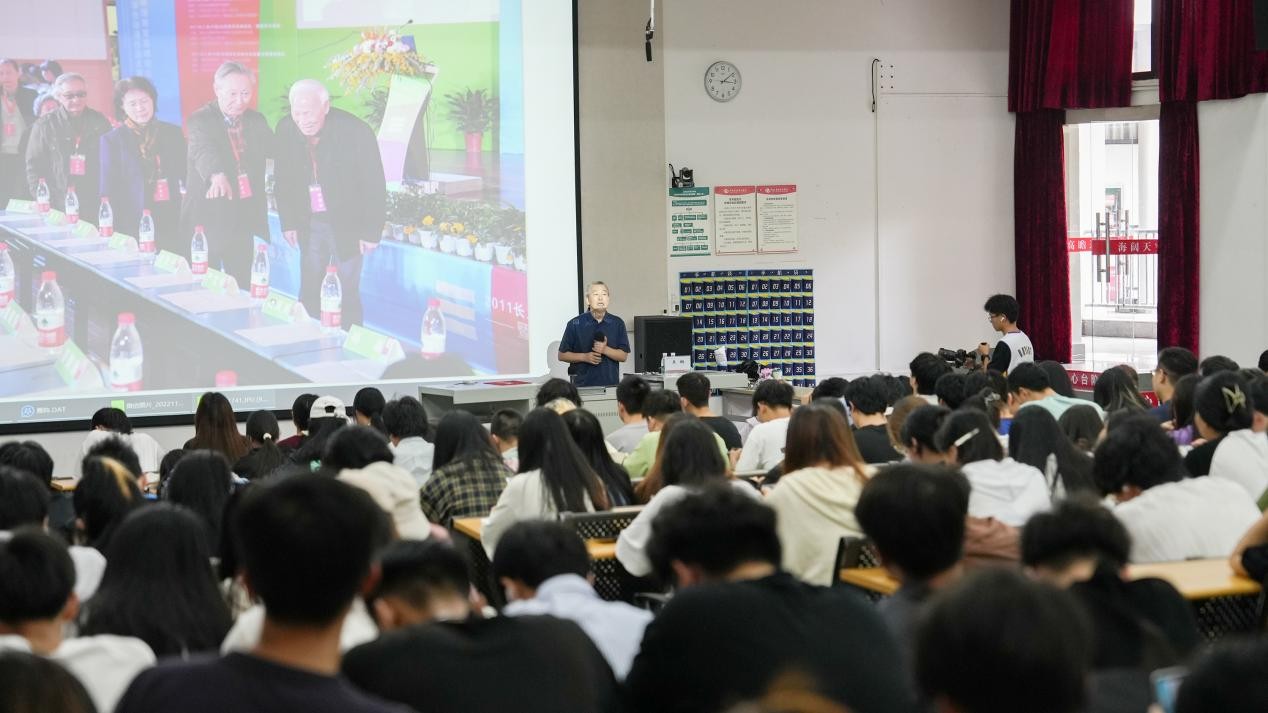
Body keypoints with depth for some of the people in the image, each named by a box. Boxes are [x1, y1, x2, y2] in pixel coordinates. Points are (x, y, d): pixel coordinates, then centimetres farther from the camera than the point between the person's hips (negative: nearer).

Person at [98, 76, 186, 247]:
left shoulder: (172, 133, 10)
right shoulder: (112, 140, 2)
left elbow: (185, 174, 17)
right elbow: (108, 189, 1)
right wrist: (111, 232, -4)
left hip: (172, 222, 2)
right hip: (134, 225, -2)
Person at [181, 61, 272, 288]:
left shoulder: (257, 121, 10)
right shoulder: (200, 121, -9)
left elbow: (275, 151, 8)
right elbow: (204, 149, -29)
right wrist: (217, 175, -49)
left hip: (244, 220, 4)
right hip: (208, 219, -4)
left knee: (241, 286, 7)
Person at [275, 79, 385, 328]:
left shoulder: (355, 131, -19)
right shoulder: (286, 129, -6)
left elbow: (375, 186, -11)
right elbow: (284, 180, 7)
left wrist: (371, 232, -11)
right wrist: (288, 223, 5)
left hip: (346, 224, -4)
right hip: (310, 223, 4)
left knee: (346, 296, -3)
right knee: (309, 295, 7)